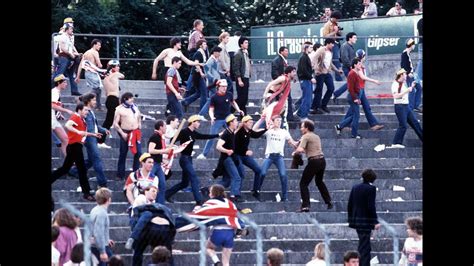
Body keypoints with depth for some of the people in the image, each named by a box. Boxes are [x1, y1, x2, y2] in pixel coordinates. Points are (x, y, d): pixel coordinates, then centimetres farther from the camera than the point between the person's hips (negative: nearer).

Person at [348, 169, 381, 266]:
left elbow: (350, 205, 10)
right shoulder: (371, 188, -13)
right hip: (366, 221, -7)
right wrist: (375, 222, -14)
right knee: (364, 247, -4)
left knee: (364, 246, 18)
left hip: (356, 220, 7)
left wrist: (351, 219, 18)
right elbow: (371, 206, -17)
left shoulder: (355, 188, 7)